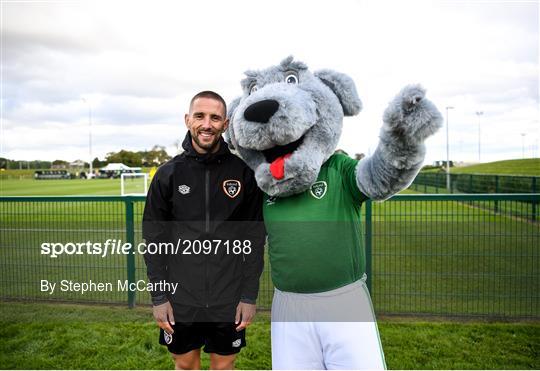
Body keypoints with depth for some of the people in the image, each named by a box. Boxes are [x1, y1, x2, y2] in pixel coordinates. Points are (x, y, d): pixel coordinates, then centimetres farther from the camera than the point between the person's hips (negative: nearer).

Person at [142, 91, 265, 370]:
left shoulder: (244, 173, -6)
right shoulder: (168, 174, -3)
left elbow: (255, 239, -3)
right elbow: (154, 239, 0)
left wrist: (250, 295, -5)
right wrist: (158, 296, -2)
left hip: (229, 300, 0)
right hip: (180, 298, 1)